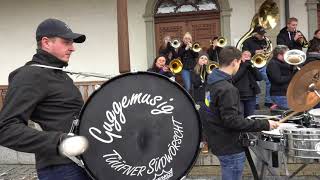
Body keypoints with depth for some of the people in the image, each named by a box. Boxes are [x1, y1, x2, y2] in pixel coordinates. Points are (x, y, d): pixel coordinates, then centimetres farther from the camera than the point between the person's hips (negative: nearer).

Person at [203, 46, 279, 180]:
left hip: (218, 142, 9)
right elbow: (232, 121, -28)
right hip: (230, 147, -9)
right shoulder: (227, 89, -24)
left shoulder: (212, 82, 6)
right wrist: (264, 125, -23)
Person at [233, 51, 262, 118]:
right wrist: (244, 66, -12)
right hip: (238, 97, -4)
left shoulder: (251, 66, 14)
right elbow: (234, 79, -17)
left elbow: (260, 78, 1)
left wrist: (251, 66, -7)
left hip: (251, 97, 5)